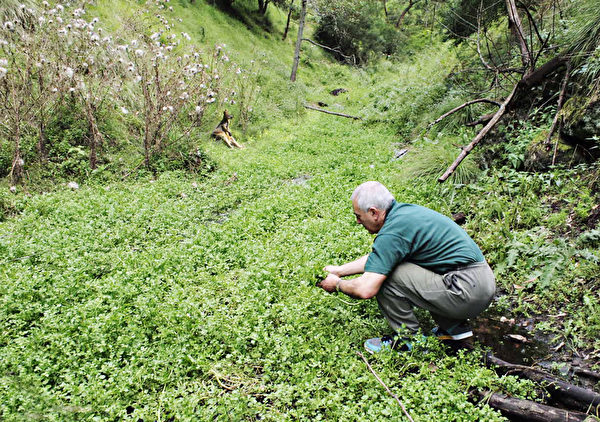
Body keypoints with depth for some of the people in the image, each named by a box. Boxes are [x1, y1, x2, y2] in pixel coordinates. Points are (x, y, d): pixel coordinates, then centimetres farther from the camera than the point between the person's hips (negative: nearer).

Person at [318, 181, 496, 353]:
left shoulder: (393, 231, -19)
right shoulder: (403, 210, 11)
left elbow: (365, 290, -21)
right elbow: (375, 257, 26)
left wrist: (337, 284, -1)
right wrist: (339, 270, 27)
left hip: (468, 291, -10)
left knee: (384, 276, -13)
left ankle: (410, 339, 6)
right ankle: (453, 326, 21)